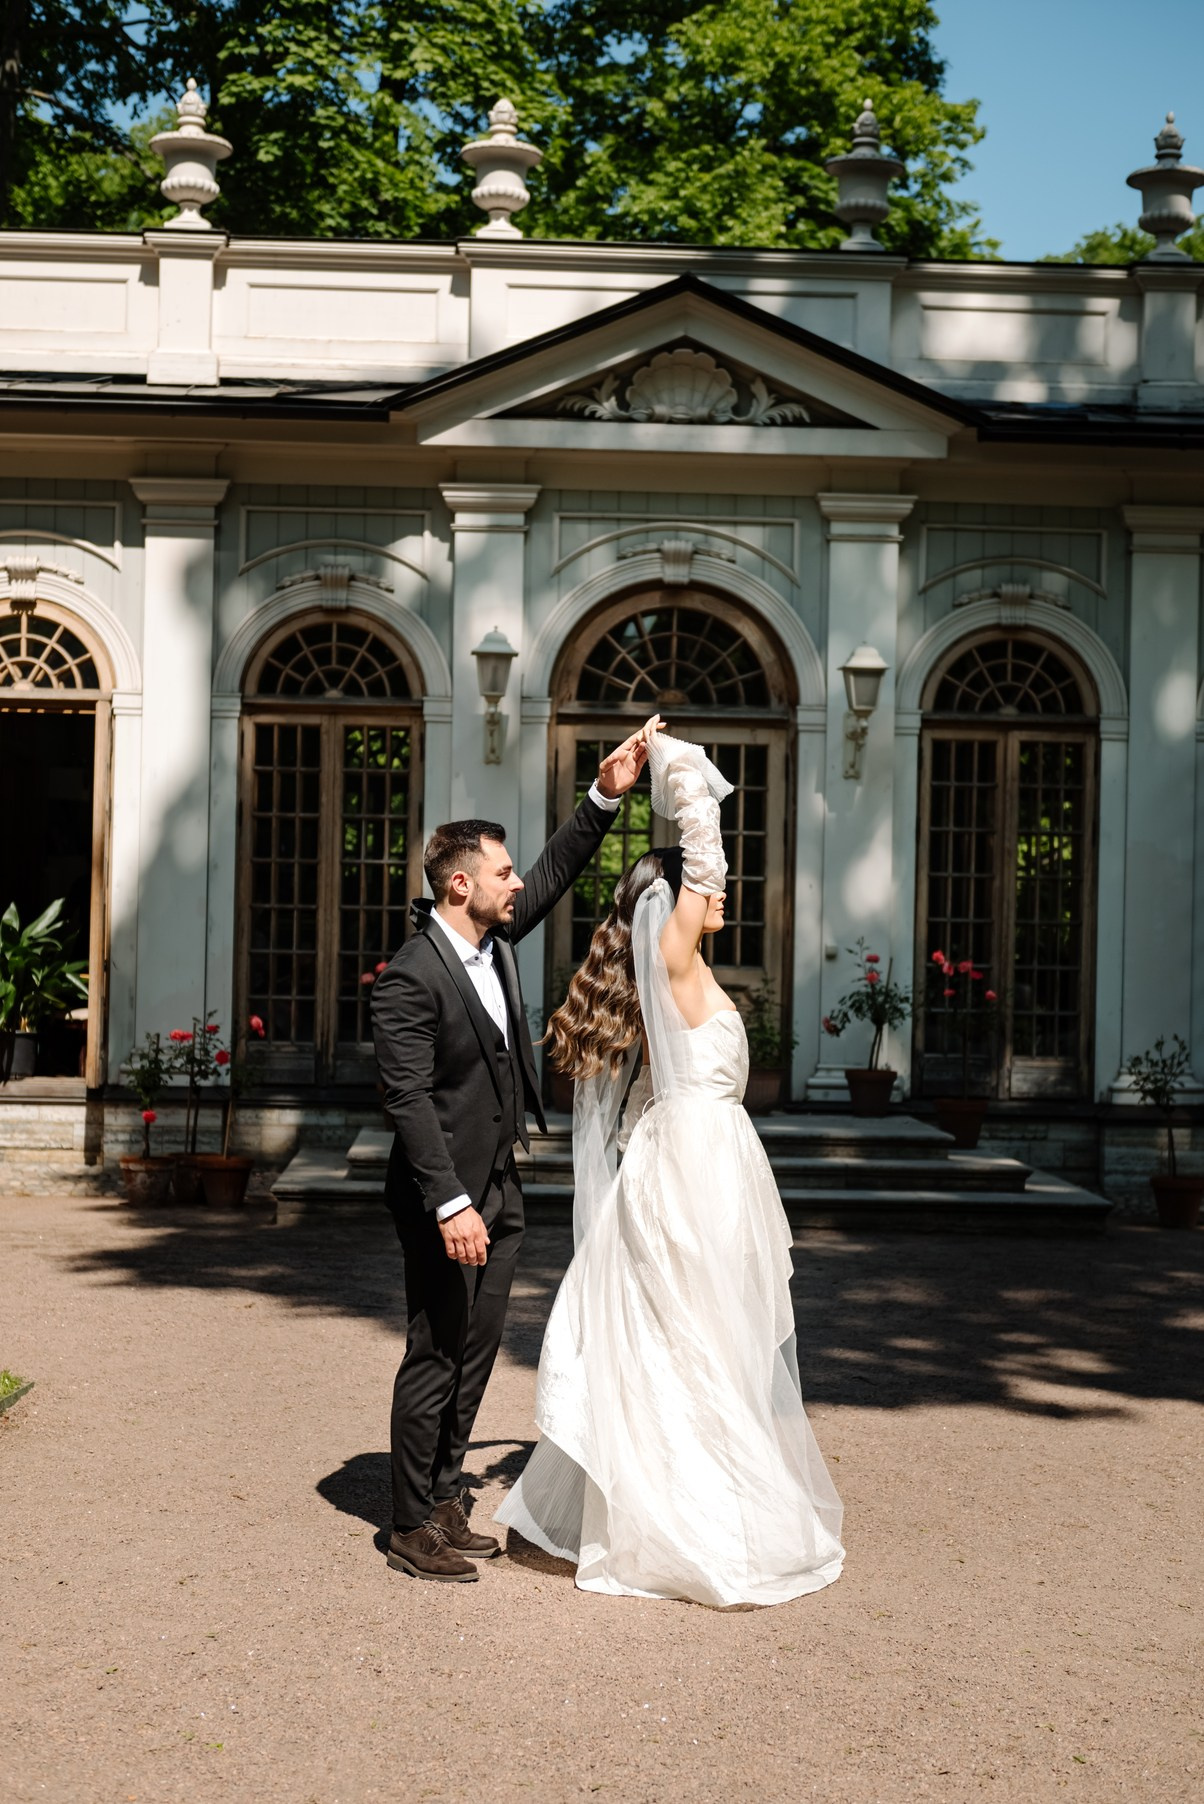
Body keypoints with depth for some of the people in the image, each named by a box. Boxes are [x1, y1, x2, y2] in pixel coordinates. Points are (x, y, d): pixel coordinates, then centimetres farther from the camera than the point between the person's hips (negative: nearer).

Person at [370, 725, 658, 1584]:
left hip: (499, 1191, 9)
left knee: (476, 1354, 14)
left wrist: (606, 796, 8)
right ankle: (413, 1529, 11)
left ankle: (445, 1504, 25)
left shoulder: (494, 938, 5)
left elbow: (557, 871, 18)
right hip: (446, 1198, -9)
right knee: (436, 1359, -1)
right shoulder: (411, 978, -19)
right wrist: (451, 1205, -26)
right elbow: (410, 1100, -22)